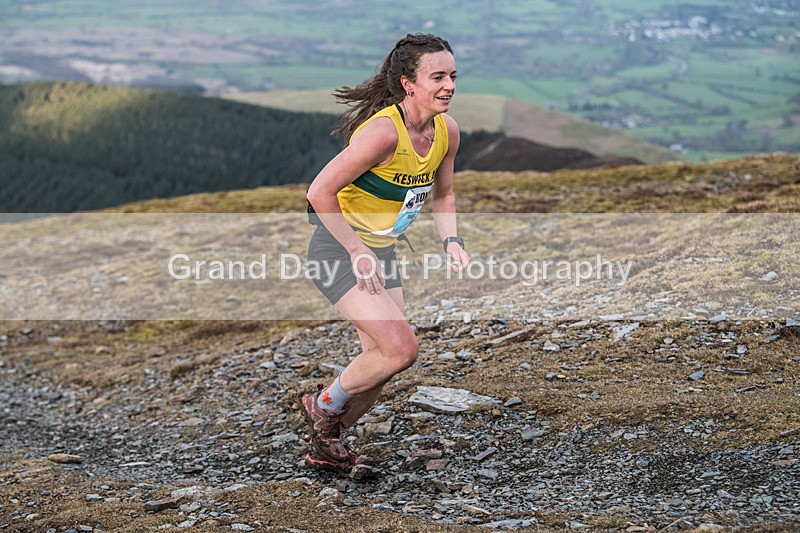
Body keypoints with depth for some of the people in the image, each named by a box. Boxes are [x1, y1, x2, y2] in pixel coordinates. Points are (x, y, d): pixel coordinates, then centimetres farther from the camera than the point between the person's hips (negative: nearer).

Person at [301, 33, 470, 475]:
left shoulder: (447, 131, -3)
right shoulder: (384, 131, -27)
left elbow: (442, 195, 15)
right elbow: (320, 192, -26)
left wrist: (451, 240, -3)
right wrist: (357, 253, -23)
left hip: (381, 253, 8)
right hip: (338, 250, -8)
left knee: (381, 358, 8)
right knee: (401, 348, -18)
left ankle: (325, 447, 28)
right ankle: (324, 405, 9)